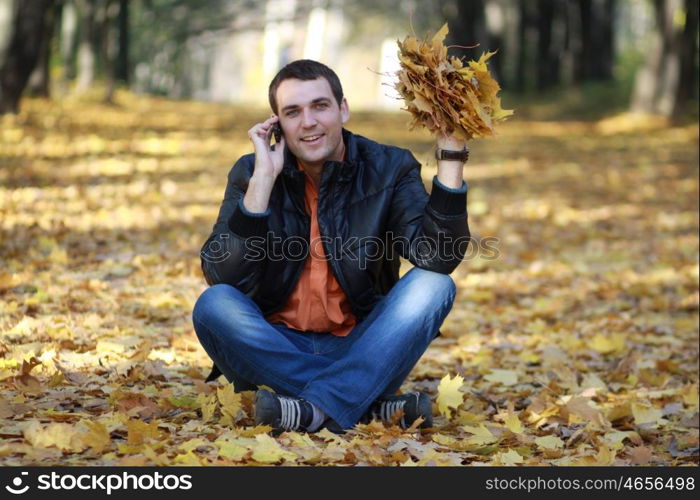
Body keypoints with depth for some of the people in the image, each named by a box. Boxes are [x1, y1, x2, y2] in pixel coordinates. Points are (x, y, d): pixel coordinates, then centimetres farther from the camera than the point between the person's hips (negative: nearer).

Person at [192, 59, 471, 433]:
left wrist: (450, 156, -24)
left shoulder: (389, 168, -3)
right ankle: (373, 404, -27)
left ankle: (318, 407, -32)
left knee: (434, 286, -22)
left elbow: (438, 259, -18)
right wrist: (263, 178, -22)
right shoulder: (250, 172, -3)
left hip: (360, 351, 0)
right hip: (275, 351, 0)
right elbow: (222, 277, -17)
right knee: (214, 305, -27)